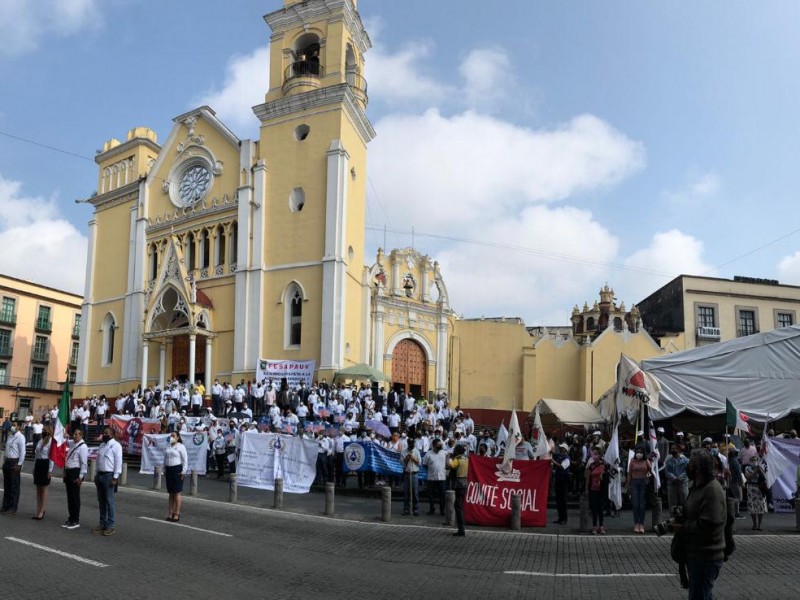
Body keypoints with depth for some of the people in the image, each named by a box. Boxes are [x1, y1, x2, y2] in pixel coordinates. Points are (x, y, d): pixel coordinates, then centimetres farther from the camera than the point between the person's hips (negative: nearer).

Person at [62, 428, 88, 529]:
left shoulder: (83, 447, -14)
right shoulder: (72, 444, 9)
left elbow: (84, 463, -17)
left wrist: (80, 477, -18)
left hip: (75, 473, -8)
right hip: (68, 472, 8)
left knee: (75, 497, -1)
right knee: (69, 496, 14)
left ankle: (76, 521, 7)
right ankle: (71, 519, 24)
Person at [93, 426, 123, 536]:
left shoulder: (115, 445, -10)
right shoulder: (102, 445, 16)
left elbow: (118, 462, -14)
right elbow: (99, 460, 19)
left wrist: (115, 477, -18)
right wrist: (97, 475, 14)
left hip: (109, 475, -8)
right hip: (100, 474, 8)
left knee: (110, 501, -6)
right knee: (101, 501, 13)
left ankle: (111, 526, -1)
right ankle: (102, 524, 22)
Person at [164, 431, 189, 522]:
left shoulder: (181, 446, -6)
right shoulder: (169, 447, 15)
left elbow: (185, 459, -10)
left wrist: (183, 471, -15)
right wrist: (164, 470, 17)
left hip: (177, 469, -7)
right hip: (169, 470, 7)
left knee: (177, 492, -6)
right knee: (171, 493, 10)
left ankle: (177, 514, -4)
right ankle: (171, 513, 15)